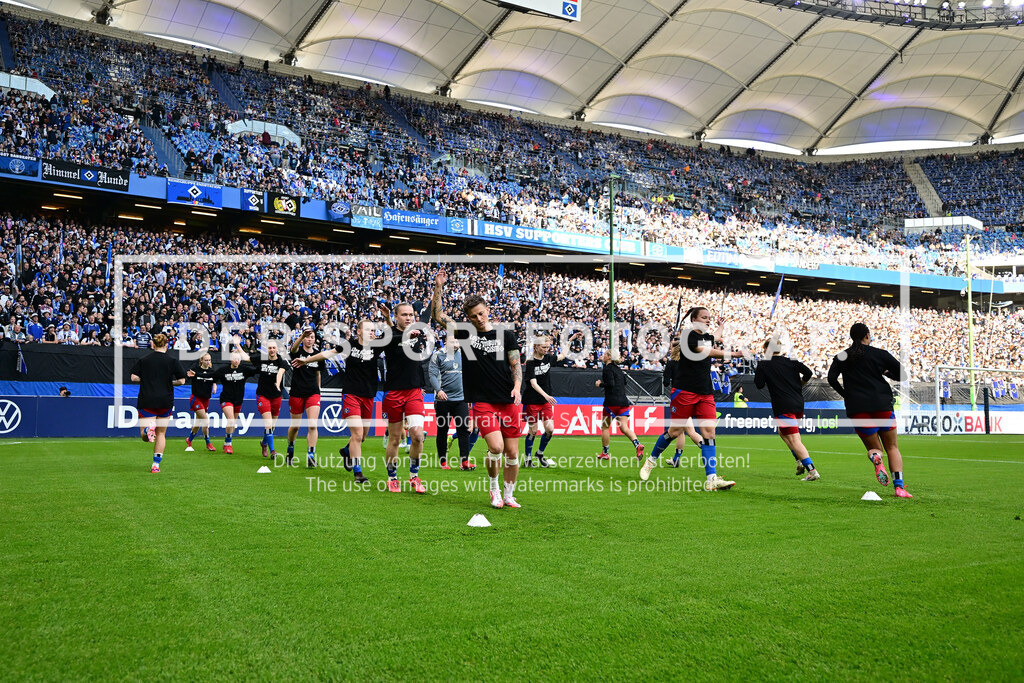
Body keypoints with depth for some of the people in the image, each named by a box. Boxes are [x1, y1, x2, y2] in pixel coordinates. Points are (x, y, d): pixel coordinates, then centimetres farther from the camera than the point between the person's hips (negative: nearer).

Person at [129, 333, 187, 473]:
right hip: (165, 401, 0)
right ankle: (156, 465, 11)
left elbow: (134, 377, -1)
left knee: (144, 436, 3)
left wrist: (147, 379, 16)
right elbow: (181, 380, -4)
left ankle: (148, 428, -33)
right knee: (161, 434, 13)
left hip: (146, 401, 0)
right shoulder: (172, 361, -1)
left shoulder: (143, 360, 3)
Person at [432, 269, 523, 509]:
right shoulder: (465, 333, 5)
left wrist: (517, 387, -9)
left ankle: (508, 495, 22)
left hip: (509, 401, 2)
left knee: (512, 452, 4)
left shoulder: (506, 335, 7)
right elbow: (438, 315, 3)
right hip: (482, 402, -1)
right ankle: (494, 488, 9)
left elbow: (516, 364, 7)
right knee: (495, 447, -16)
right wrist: (438, 288, -7)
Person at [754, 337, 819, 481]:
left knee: (794, 440, -7)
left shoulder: (763, 365, -1)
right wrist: (799, 385, 18)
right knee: (782, 432, 26)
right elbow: (808, 373, 1)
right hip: (798, 404, 7)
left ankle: (812, 471, -17)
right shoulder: (791, 361, 10)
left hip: (783, 407, -6)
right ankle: (800, 461, 15)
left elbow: (759, 384, 0)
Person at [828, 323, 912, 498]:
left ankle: (876, 457, -23)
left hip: (857, 410, 1)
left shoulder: (841, 357, 7)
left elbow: (831, 379, -3)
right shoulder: (880, 354, 3)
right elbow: (902, 376, 5)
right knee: (892, 447, 13)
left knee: (873, 447, 15)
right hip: (882, 406, -1)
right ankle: (899, 487, -4)